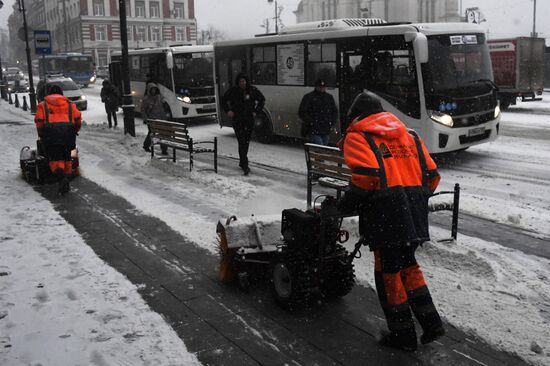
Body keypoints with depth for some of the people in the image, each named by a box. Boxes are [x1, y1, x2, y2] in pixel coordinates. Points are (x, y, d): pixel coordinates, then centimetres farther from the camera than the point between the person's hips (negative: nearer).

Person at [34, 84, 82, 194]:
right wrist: (75, 131, 21)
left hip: (50, 133, -2)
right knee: (66, 157, 15)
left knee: (55, 159, -2)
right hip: (68, 131, 2)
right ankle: (66, 178, 14)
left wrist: (42, 135, 16)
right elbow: (77, 118, 6)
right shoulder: (70, 104, 18)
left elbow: (39, 120, 4)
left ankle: (61, 178, -27)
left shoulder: (42, 105, 14)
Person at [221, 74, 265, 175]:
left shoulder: (253, 90, 1)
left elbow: (262, 100, 15)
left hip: (249, 120, 3)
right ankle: (245, 166, -16)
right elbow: (223, 100, 13)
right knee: (242, 142, -12)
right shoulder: (232, 91, -2)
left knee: (246, 141, 9)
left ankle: (242, 162, 26)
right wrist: (228, 111, 1)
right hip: (237, 120, -3)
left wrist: (256, 111, 6)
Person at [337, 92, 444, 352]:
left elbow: (366, 176, -16)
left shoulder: (357, 137, 2)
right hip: (414, 214, 7)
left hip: (386, 214, -6)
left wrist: (346, 204, -4)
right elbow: (432, 175, 14)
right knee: (408, 264, 23)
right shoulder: (408, 135, 20)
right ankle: (430, 322, 21)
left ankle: (403, 335, 17)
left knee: (388, 272, 7)